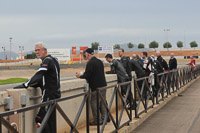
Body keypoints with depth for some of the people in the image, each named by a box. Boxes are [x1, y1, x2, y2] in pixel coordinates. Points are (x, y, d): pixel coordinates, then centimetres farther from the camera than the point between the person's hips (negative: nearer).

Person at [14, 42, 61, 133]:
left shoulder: (47, 61, -14)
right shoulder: (52, 60, 17)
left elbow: (38, 76, -24)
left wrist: (25, 85, -23)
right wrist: (31, 84, 11)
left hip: (50, 95, -10)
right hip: (54, 94, 10)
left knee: (40, 118, -10)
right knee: (51, 119, 14)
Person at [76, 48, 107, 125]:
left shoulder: (90, 63, -14)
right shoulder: (99, 61, 13)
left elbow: (87, 75, -17)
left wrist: (80, 75, 3)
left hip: (96, 87, -8)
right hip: (103, 85, 8)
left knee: (94, 103, 0)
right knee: (102, 102, 13)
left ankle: (97, 120, 2)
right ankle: (103, 118, 17)